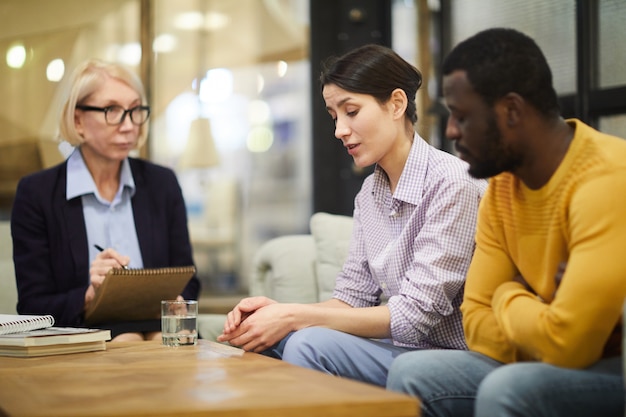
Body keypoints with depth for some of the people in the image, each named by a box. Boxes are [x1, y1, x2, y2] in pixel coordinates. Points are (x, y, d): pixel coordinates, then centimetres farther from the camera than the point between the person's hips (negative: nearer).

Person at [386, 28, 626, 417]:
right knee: (413, 375, -5)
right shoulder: (502, 188, 4)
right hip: (569, 362, 8)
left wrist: (509, 298, -7)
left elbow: (567, 342, -28)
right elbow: (478, 322, 4)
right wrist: (535, 315, -15)